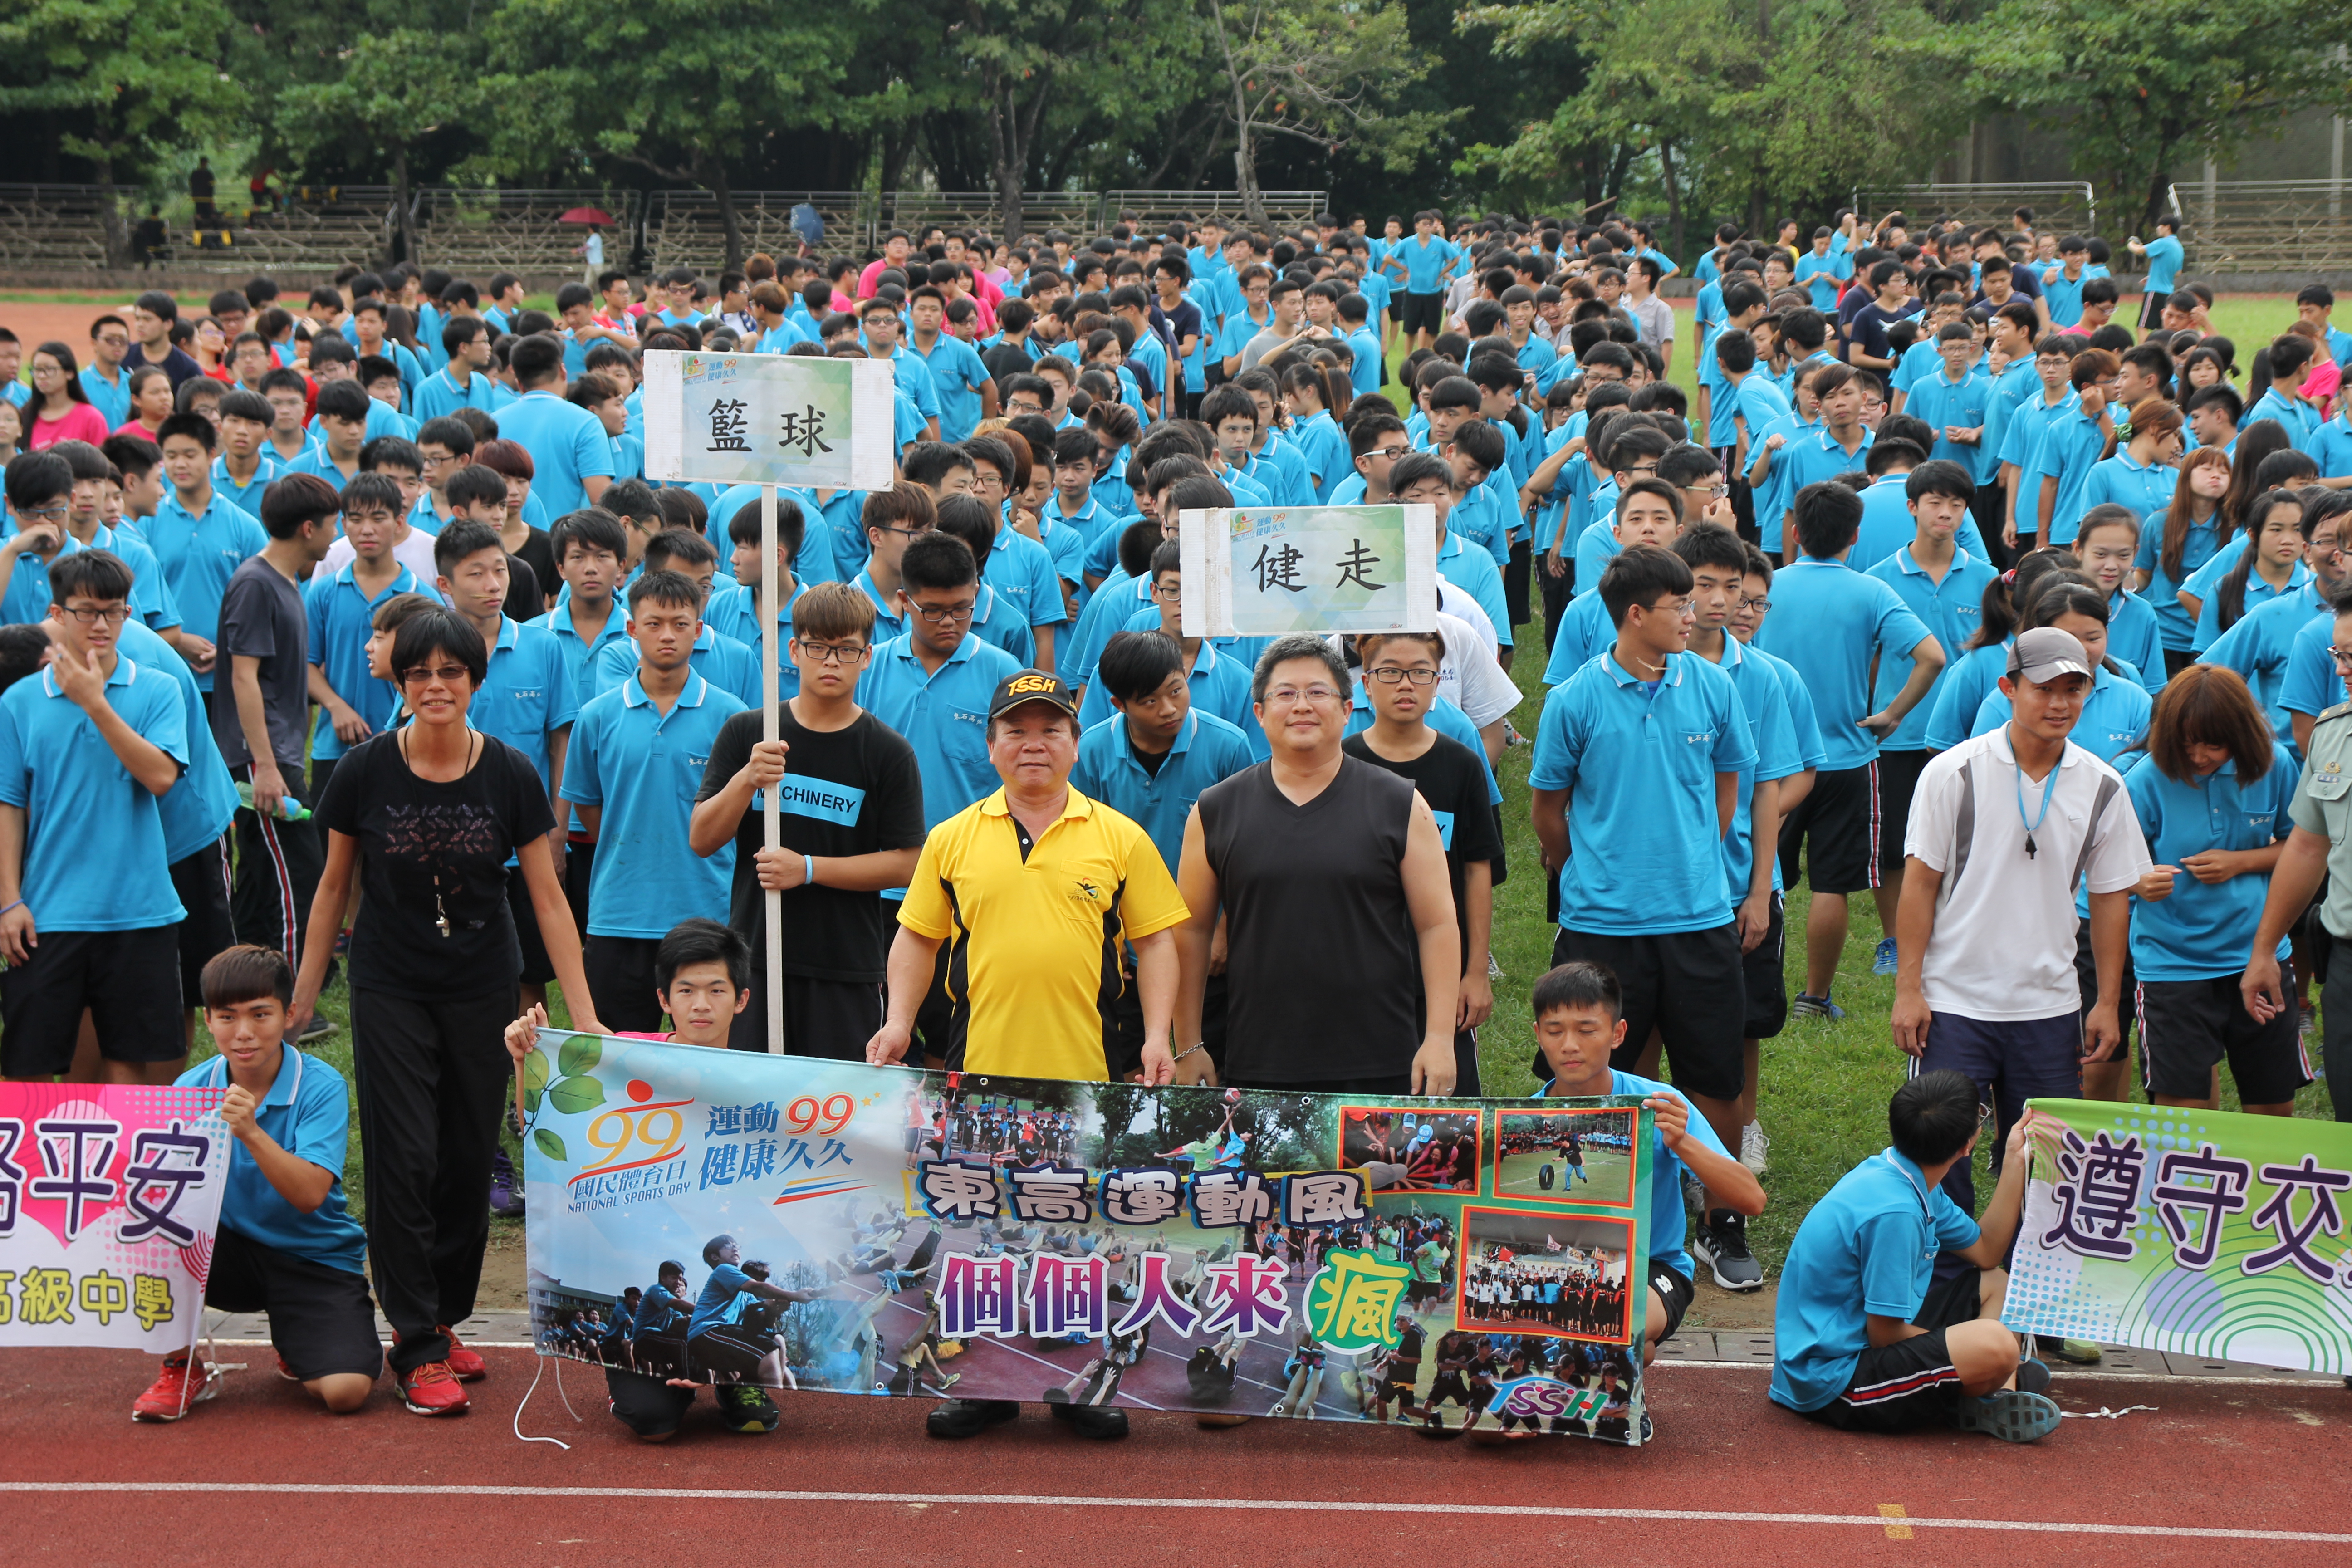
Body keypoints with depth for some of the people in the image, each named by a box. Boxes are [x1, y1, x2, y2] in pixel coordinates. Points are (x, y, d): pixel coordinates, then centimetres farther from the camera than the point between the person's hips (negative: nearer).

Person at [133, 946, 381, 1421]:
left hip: (315, 1260, -2)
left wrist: (250, 1133, -40)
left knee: (345, 1391, -25)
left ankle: (294, 1349, 14)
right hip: (230, 1251, 3)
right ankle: (182, 1369, -3)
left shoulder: (321, 1087, -15)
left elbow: (310, 1195, -26)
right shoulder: (192, 1088, -5)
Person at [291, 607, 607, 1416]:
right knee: (404, 1159, -7)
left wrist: (585, 1015, -6)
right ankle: (416, 1347, 2)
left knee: (469, 1161, 7)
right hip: (390, 990, -1)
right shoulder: (365, 771, -7)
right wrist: (303, 992, 5)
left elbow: (548, 899, -3)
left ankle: (444, 1319, 25)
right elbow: (335, 884, 5)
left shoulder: (510, 775, -7)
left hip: (483, 989, 1)